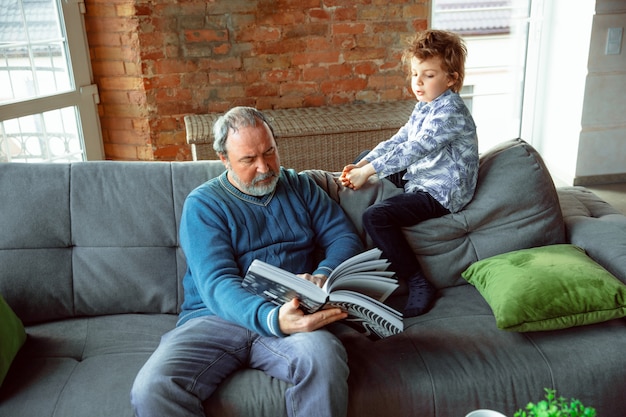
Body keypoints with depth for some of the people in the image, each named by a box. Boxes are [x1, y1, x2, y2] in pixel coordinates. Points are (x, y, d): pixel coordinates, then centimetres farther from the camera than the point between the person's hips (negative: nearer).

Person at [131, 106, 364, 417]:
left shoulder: (300, 187, 15)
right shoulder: (203, 204, 2)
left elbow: (346, 239, 10)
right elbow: (217, 284, -11)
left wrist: (322, 276, -14)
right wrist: (273, 319, -31)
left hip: (293, 318, 1)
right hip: (216, 318, -1)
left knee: (324, 359, -34)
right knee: (151, 390, -28)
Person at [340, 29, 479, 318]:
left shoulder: (450, 113, -22)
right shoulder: (424, 107, 7)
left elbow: (411, 151, -30)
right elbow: (397, 140, 5)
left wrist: (368, 171, -29)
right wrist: (361, 165, -8)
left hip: (441, 194, -10)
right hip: (418, 177, 10)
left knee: (375, 217, -29)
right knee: (366, 157, 20)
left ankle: (418, 282, -19)